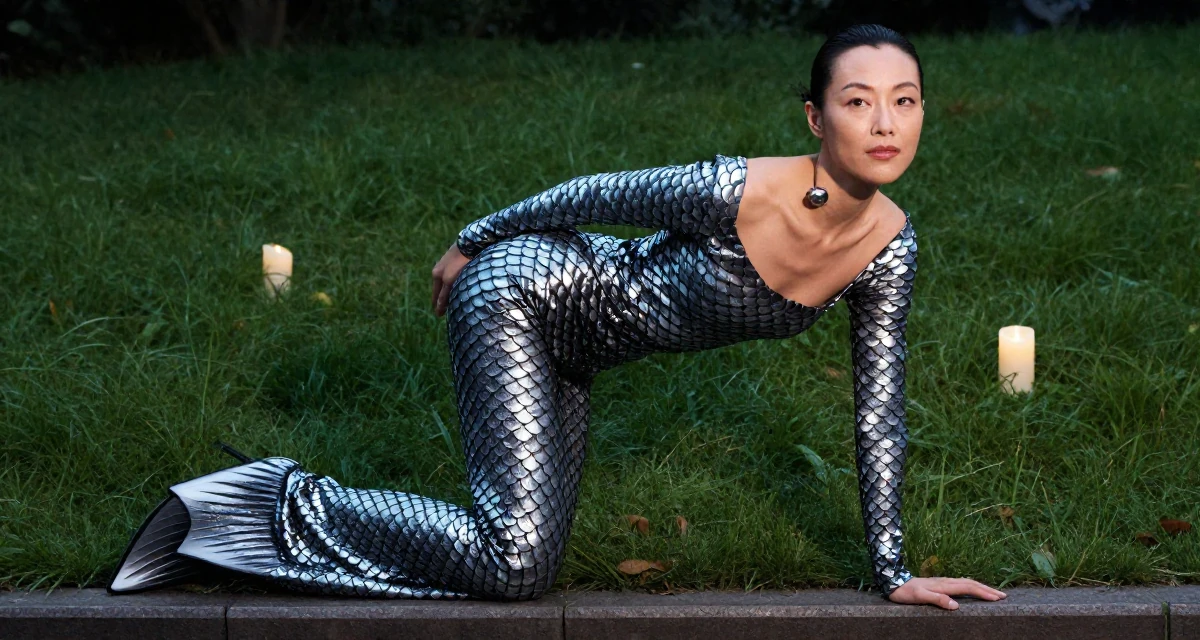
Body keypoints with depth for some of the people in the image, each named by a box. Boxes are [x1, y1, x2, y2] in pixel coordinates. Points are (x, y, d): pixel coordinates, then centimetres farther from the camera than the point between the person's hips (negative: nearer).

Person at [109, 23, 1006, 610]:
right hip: (521, 291, -7)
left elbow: (880, 416, -4)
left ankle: (299, 503, 24)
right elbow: (589, 194, -15)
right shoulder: (738, 191, -31)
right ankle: (281, 502, -3)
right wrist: (467, 245, -1)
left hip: (568, 354, 8)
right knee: (518, 563, -19)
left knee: (525, 561, 11)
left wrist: (894, 571, -2)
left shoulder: (891, 245, -12)